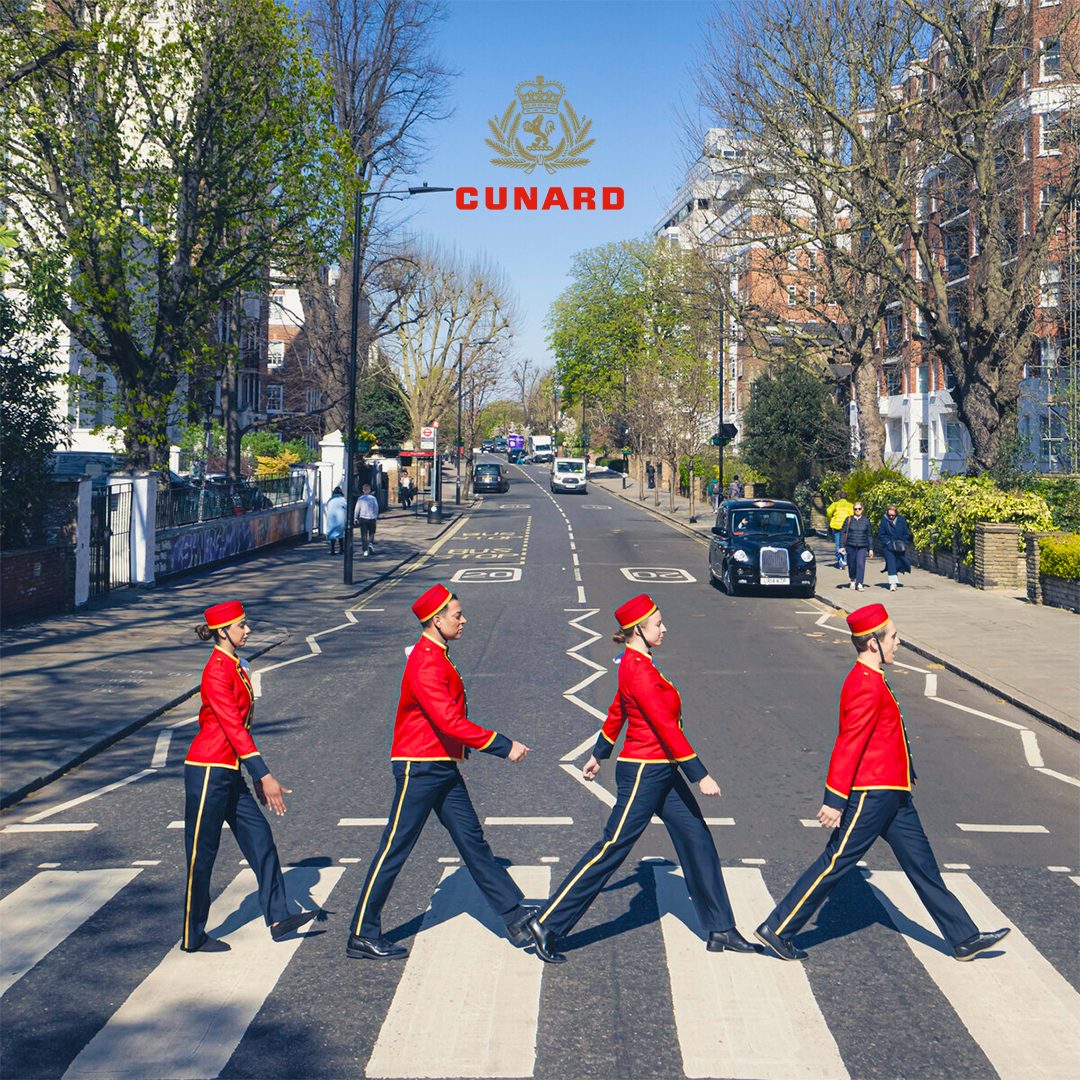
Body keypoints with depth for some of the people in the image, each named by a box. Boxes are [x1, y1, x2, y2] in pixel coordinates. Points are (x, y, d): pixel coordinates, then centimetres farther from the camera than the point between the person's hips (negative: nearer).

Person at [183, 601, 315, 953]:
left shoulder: (235, 666, 11)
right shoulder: (217, 671, -17)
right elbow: (233, 727, -24)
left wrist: (258, 774, 17)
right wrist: (265, 775, -27)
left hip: (229, 773, 9)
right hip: (208, 772, -9)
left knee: (260, 838, 8)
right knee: (202, 854, 1)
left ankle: (279, 917, 14)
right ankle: (193, 938, 12)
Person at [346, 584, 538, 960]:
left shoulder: (437, 657, 11)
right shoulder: (426, 664, -21)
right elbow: (450, 722, -29)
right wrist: (503, 746, -25)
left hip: (443, 768, 10)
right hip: (419, 769, -10)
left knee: (472, 840, 11)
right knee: (395, 849, -2)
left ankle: (515, 915, 16)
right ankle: (362, 937, 8)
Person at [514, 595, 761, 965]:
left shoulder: (637, 663, 9)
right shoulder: (639, 670, -21)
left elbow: (617, 711, 20)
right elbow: (665, 726, -24)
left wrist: (599, 754, 29)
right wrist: (700, 775, -22)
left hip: (661, 771, 10)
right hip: (643, 773, -10)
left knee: (697, 841, 11)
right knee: (612, 849, -3)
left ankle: (720, 930, 20)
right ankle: (546, 924, 5)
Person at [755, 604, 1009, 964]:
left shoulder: (870, 679, 13)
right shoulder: (867, 686, -20)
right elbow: (848, 744, -23)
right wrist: (834, 800, -25)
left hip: (891, 794, 10)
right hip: (872, 795, -10)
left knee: (921, 861, 13)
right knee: (835, 863, -4)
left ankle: (964, 938, 20)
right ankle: (777, 930, 5)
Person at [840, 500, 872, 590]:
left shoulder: (866, 520, 8)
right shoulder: (849, 520, 5)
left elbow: (869, 535, 13)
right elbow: (843, 533, 5)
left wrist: (870, 549, 10)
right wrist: (842, 546, -3)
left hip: (862, 547, 0)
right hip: (850, 546, 0)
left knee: (861, 564, -14)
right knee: (851, 565, 7)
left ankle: (859, 583, -16)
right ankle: (852, 580, 31)